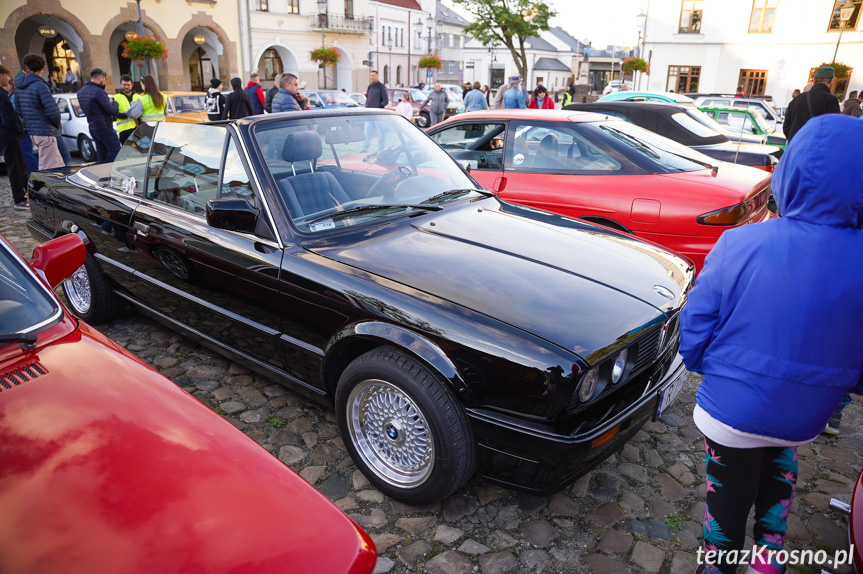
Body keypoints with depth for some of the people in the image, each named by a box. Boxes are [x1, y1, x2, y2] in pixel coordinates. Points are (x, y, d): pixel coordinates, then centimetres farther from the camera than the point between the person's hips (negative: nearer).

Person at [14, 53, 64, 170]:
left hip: (32, 132, 8)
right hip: (45, 132, -8)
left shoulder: (18, 86, 10)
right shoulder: (40, 86, -15)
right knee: (46, 169, -5)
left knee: (59, 164, 17)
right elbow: (53, 111, -22)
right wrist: (57, 124, -4)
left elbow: (18, 110, 15)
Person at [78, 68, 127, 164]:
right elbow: (111, 110, -15)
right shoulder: (98, 92, -17)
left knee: (102, 158, 13)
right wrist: (115, 103, 8)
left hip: (92, 127, 9)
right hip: (104, 127, -9)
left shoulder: (81, 92, 13)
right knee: (116, 154, -5)